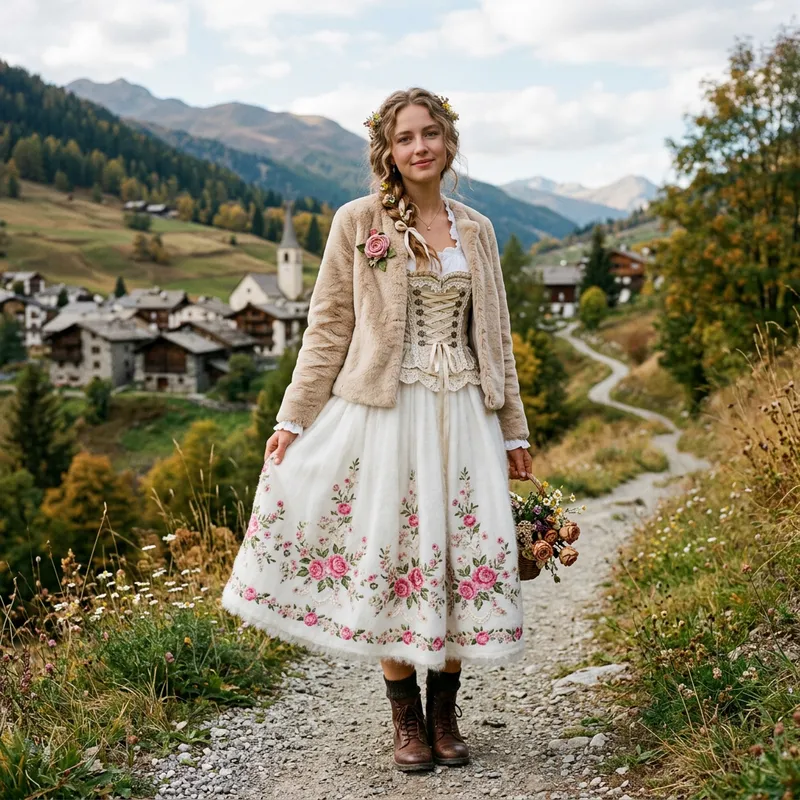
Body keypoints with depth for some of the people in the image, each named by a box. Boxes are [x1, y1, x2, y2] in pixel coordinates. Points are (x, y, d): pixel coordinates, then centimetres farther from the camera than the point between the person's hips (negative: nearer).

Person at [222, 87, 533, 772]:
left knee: (465, 550, 2)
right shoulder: (358, 222, 2)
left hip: (464, 413, 3)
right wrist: (294, 418, -3)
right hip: (384, 409, -3)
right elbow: (328, 328, 2)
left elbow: (496, 337, 15)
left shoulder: (477, 230, 12)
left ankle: (445, 715, 19)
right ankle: (407, 720, 16)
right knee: (390, 551, 0)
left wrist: (514, 431, 14)